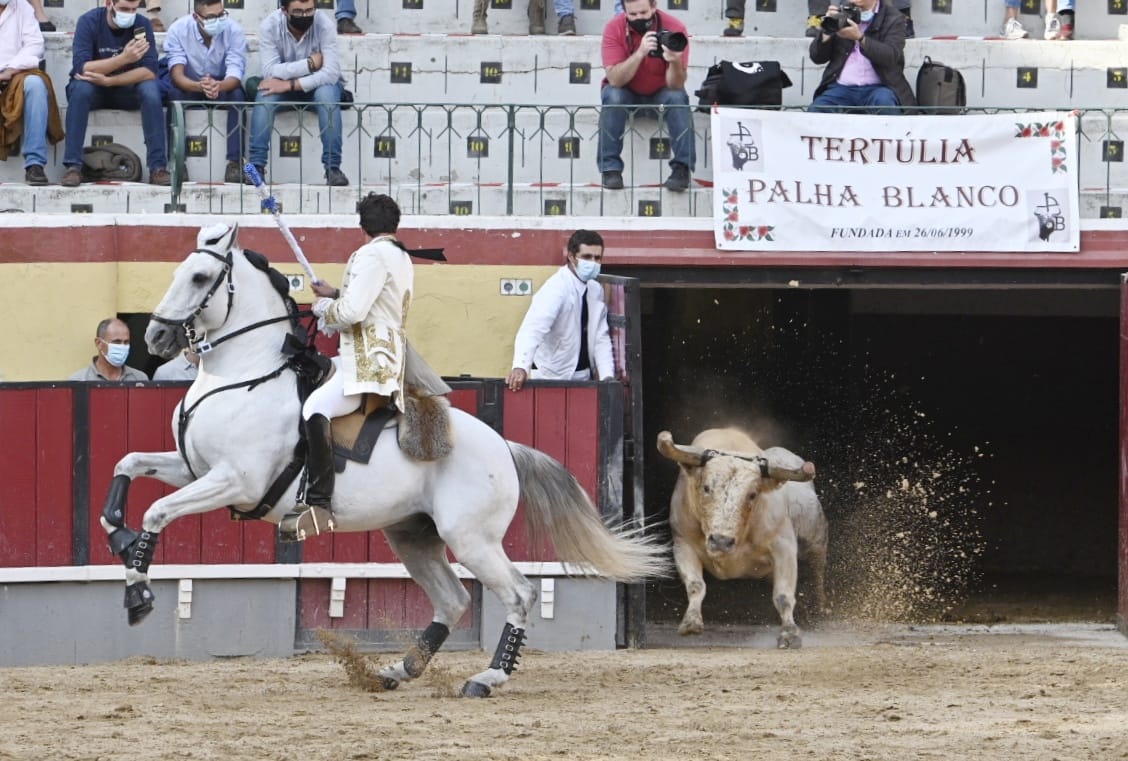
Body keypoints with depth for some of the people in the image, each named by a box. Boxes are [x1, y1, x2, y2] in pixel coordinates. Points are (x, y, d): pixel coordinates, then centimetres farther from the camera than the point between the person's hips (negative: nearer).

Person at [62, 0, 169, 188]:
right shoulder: (89, 21, -16)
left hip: (127, 90, 1)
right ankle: (73, 166, -31)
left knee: (151, 89, -29)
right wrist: (123, 58, -38)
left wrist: (108, 80, -31)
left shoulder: (142, 24, -11)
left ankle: (158, 167, -26)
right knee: (80, 88, -34)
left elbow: (149, 71, -20)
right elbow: (80, 68, -28)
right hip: (94, 90, -1)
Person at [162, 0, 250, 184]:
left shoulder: (234, 30, -21)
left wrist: (218, 86, -53)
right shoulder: (178, 30, -22)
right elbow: (177, 75, -30)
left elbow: (235, 76, -29)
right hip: (190, 86, 0)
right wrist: (200, 86, -52)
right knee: (174, 92, -32)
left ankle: (235, 163, -30)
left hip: (223, 85, 0)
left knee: (237, 93, -31)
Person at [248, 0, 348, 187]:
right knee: (264, 95, -30)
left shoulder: (325, 24, -23)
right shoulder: (269, 26, -20)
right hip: (283, 84, 1)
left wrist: (290, 85, -34)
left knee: (327, 93, -33)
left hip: (316, 83, -1)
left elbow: (331, 73, -28)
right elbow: (270, 72, -25)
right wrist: (310, 63, -28)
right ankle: (257, 165, -29)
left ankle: (333, 166, -30)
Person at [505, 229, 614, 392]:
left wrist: (607, 376, -9)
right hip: (552, 378, -6)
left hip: (583, 377, 6)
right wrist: (520, 367, -50)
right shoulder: (556, 289, -20)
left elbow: (601, 338, 6)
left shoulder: (596, 290, 3)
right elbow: (533, 329, -34)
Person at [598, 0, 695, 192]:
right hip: (626, 92, 0)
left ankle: (682, 167, -26)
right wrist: (640, 52, -42)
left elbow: (675, 86, -24)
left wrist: (675, 61, -45)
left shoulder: (674, 28, -21)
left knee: (678, 98, -30)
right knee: (613, 97, -31)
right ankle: (610, 168, -25)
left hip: (660, 93, 0)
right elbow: (614, 79, -30)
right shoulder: (614, 28, -20)